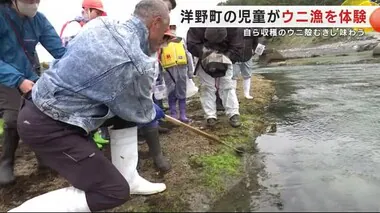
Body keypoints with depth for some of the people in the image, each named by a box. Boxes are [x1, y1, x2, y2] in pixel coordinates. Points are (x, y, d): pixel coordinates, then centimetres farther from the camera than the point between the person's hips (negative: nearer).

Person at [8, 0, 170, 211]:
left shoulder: (101, 23, -1)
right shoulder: (138, 65, -23)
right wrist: (154, 112, 18)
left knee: (125, 113, 15)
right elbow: (140, 112, -4)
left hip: (40, 103, 9)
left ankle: (129, 179, 24)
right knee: (115, 191, -5)